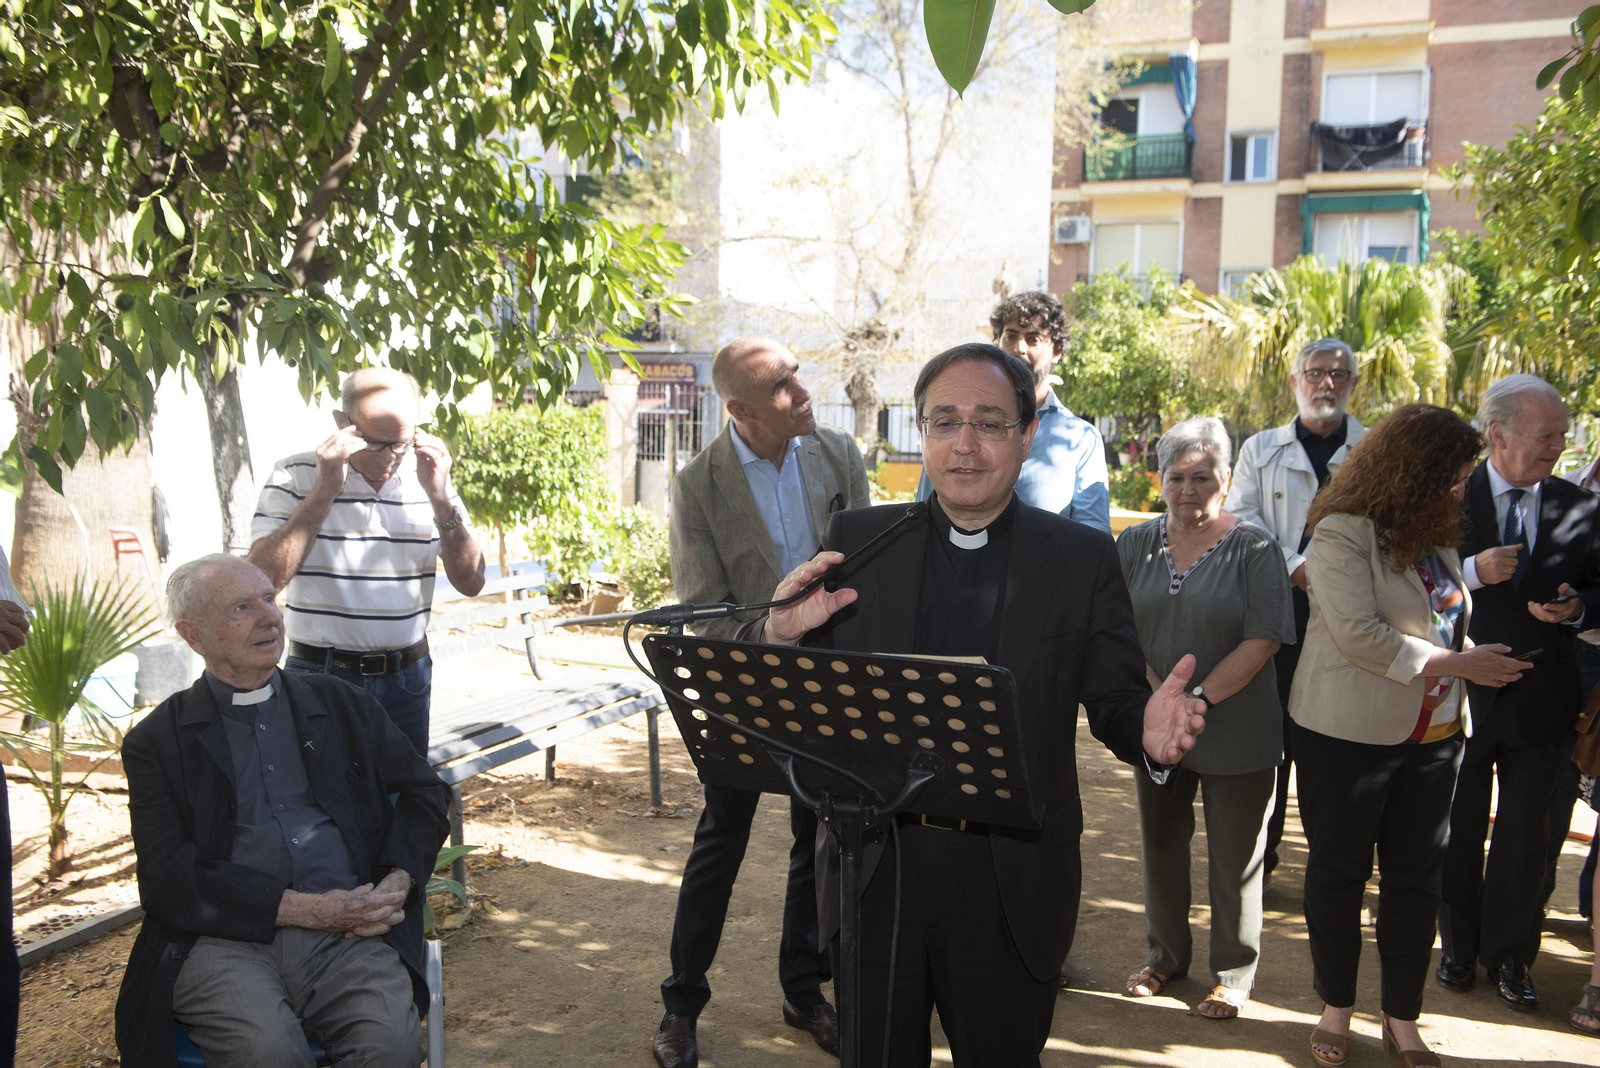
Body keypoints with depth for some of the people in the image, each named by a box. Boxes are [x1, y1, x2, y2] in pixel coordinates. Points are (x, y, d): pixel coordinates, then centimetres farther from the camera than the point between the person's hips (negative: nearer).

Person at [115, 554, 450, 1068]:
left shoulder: (342, 704, 20)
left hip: (348, 930, 2)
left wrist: (399, 882, -1)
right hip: (225, 940, -2)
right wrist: (308, 910, -11)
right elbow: (169, 877, 0)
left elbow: (425, 791, 20)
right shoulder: (156, 741, 10)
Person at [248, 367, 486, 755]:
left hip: (406, 678, 2)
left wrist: (439, 499, -14)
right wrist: (325, 491, -19)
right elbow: (263, 577, -17)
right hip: (318, 676, -2)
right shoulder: (296, 476, -4)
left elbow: (471, 583, -2)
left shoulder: (428, 477, 2)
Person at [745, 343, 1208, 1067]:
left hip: (1012, 890, -1)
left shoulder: (1084, 558, -1)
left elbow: (1116, 701, -1)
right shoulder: (856, 541, 1)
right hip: (874, 876, 1)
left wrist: (1150, 730, -24)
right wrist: (782, 631, -18)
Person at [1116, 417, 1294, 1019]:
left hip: (1238, 734, -3)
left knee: (1235, 856, 8)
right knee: (1160, 840, 16)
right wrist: (1157, 699, -15)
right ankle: (1166, 955, 35)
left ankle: (1234, 974, 27)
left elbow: (1263, 640, -14)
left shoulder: (1253, 549, -7)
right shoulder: (1135, 545, 4)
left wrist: (1198, 699, -19)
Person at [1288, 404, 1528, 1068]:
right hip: (1349, 735, -6)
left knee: (1417, 878, 10)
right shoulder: (1343, 533, -13)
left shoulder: (1437, 535, 10)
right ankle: (1336, 1008, 25)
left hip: (1432, 735, 6)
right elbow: (1359, 634, -21)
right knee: (1339, 871, 8)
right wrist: (1456, 663, -18)